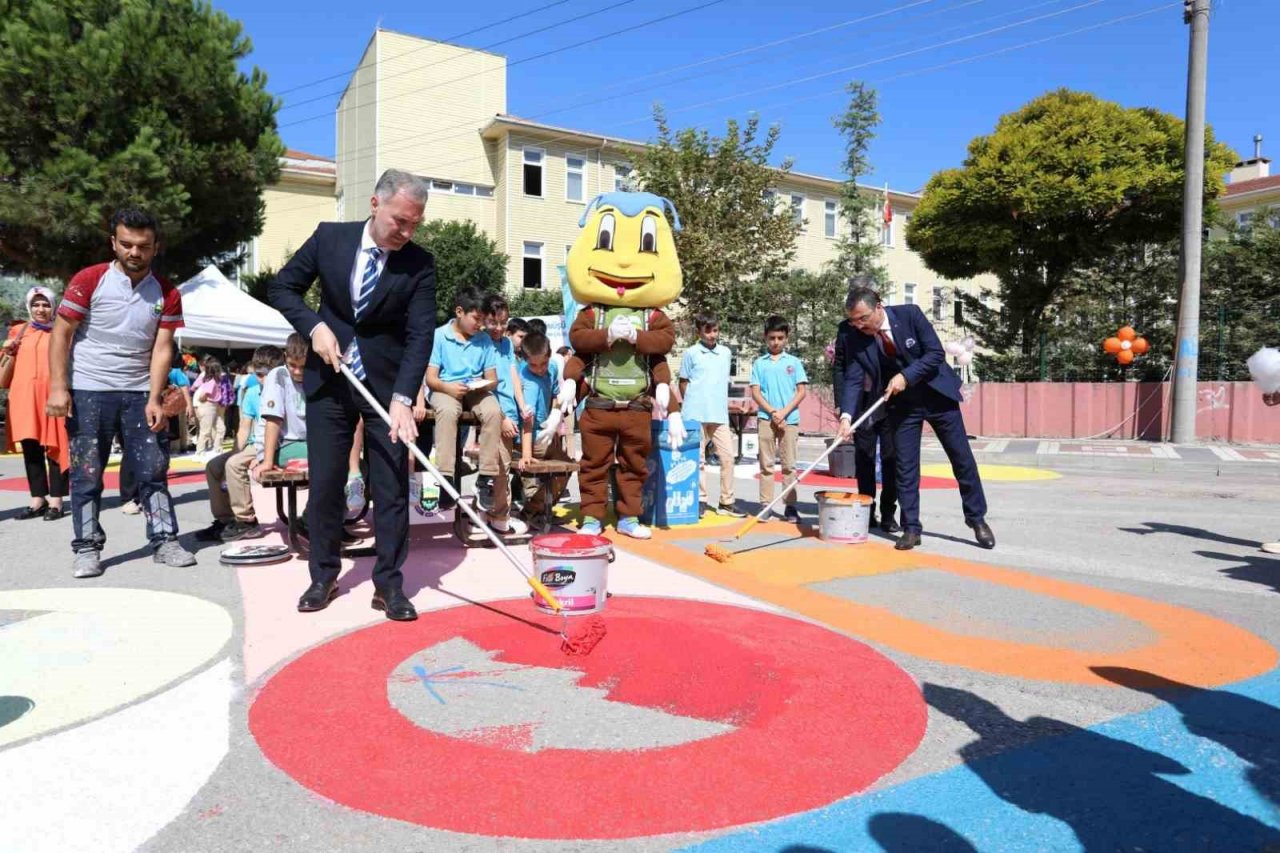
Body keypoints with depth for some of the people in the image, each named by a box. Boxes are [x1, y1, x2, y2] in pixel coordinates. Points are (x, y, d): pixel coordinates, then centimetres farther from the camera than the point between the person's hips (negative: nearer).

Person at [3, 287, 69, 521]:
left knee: (54, 448, -3)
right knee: (30, 449, 6)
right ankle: (38, 499, 13)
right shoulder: (18, 332, 16)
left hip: (52, 395, -4)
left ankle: (56, 501, 1)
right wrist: (8, 352, 2)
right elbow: (8, 368, 21)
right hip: (24, 396, 4)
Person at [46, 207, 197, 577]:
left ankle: (164, 540, 8)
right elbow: (61, 334, -4)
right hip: (88, 392, -2)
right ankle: (87, 548, 12)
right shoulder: (88, 280, -4)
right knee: (87, 474, 3)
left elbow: (162, 348, -1)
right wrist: (58, 388, -12)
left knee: (154, 469, 1)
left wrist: (154, 399, -9)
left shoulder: (166, 294, 3)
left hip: (139, 393, 2)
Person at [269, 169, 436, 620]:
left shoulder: (420, 264, -9)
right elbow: (281, 287, 6)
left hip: (387, 385, -1)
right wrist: (315, 326, -12)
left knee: (392, 487, 0)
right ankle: (323, 577, 22)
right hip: (329, 380, 2)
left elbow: (420, 335, -16)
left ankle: (389, 583, 10)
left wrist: (402, 398, -27)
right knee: (324, 484, 7)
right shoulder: (329, 237, -3)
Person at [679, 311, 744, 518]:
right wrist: (690, 404, 1)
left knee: (728, 455, 1)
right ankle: (701, 500, 12)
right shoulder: (691, 353, -1)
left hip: (719, 414, 4)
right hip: (695, 415, -3)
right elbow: (683, 382, 5)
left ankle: (727, 502, 9)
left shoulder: (726, 353, 11)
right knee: (698, 458, 3)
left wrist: (721, 404, 13)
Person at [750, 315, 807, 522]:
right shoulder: (759, 363, 7)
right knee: (766, 463, 4)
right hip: (766, 418, 0)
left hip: (790, 419, 0)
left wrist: (784, 412, -10)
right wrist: (773, 412, -10)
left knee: (789, 464, 2)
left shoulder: (794, 362, 7)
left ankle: (790, 506, 5)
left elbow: (802, 391, 2)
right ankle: (765, 504, 8)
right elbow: (755, 392, 2)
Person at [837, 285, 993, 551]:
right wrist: (846, 415, -33)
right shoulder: (855, 340, -13)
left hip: (937, 394, -1)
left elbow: (936, 352, -17)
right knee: (905, 466, 0)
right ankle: (911, 529, 9)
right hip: (901, 404, 1)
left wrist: (906, 376, -28)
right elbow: (853, 380, -18)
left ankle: (977, 518, 22)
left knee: (963, 458, 7)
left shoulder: (910, 314, -18)